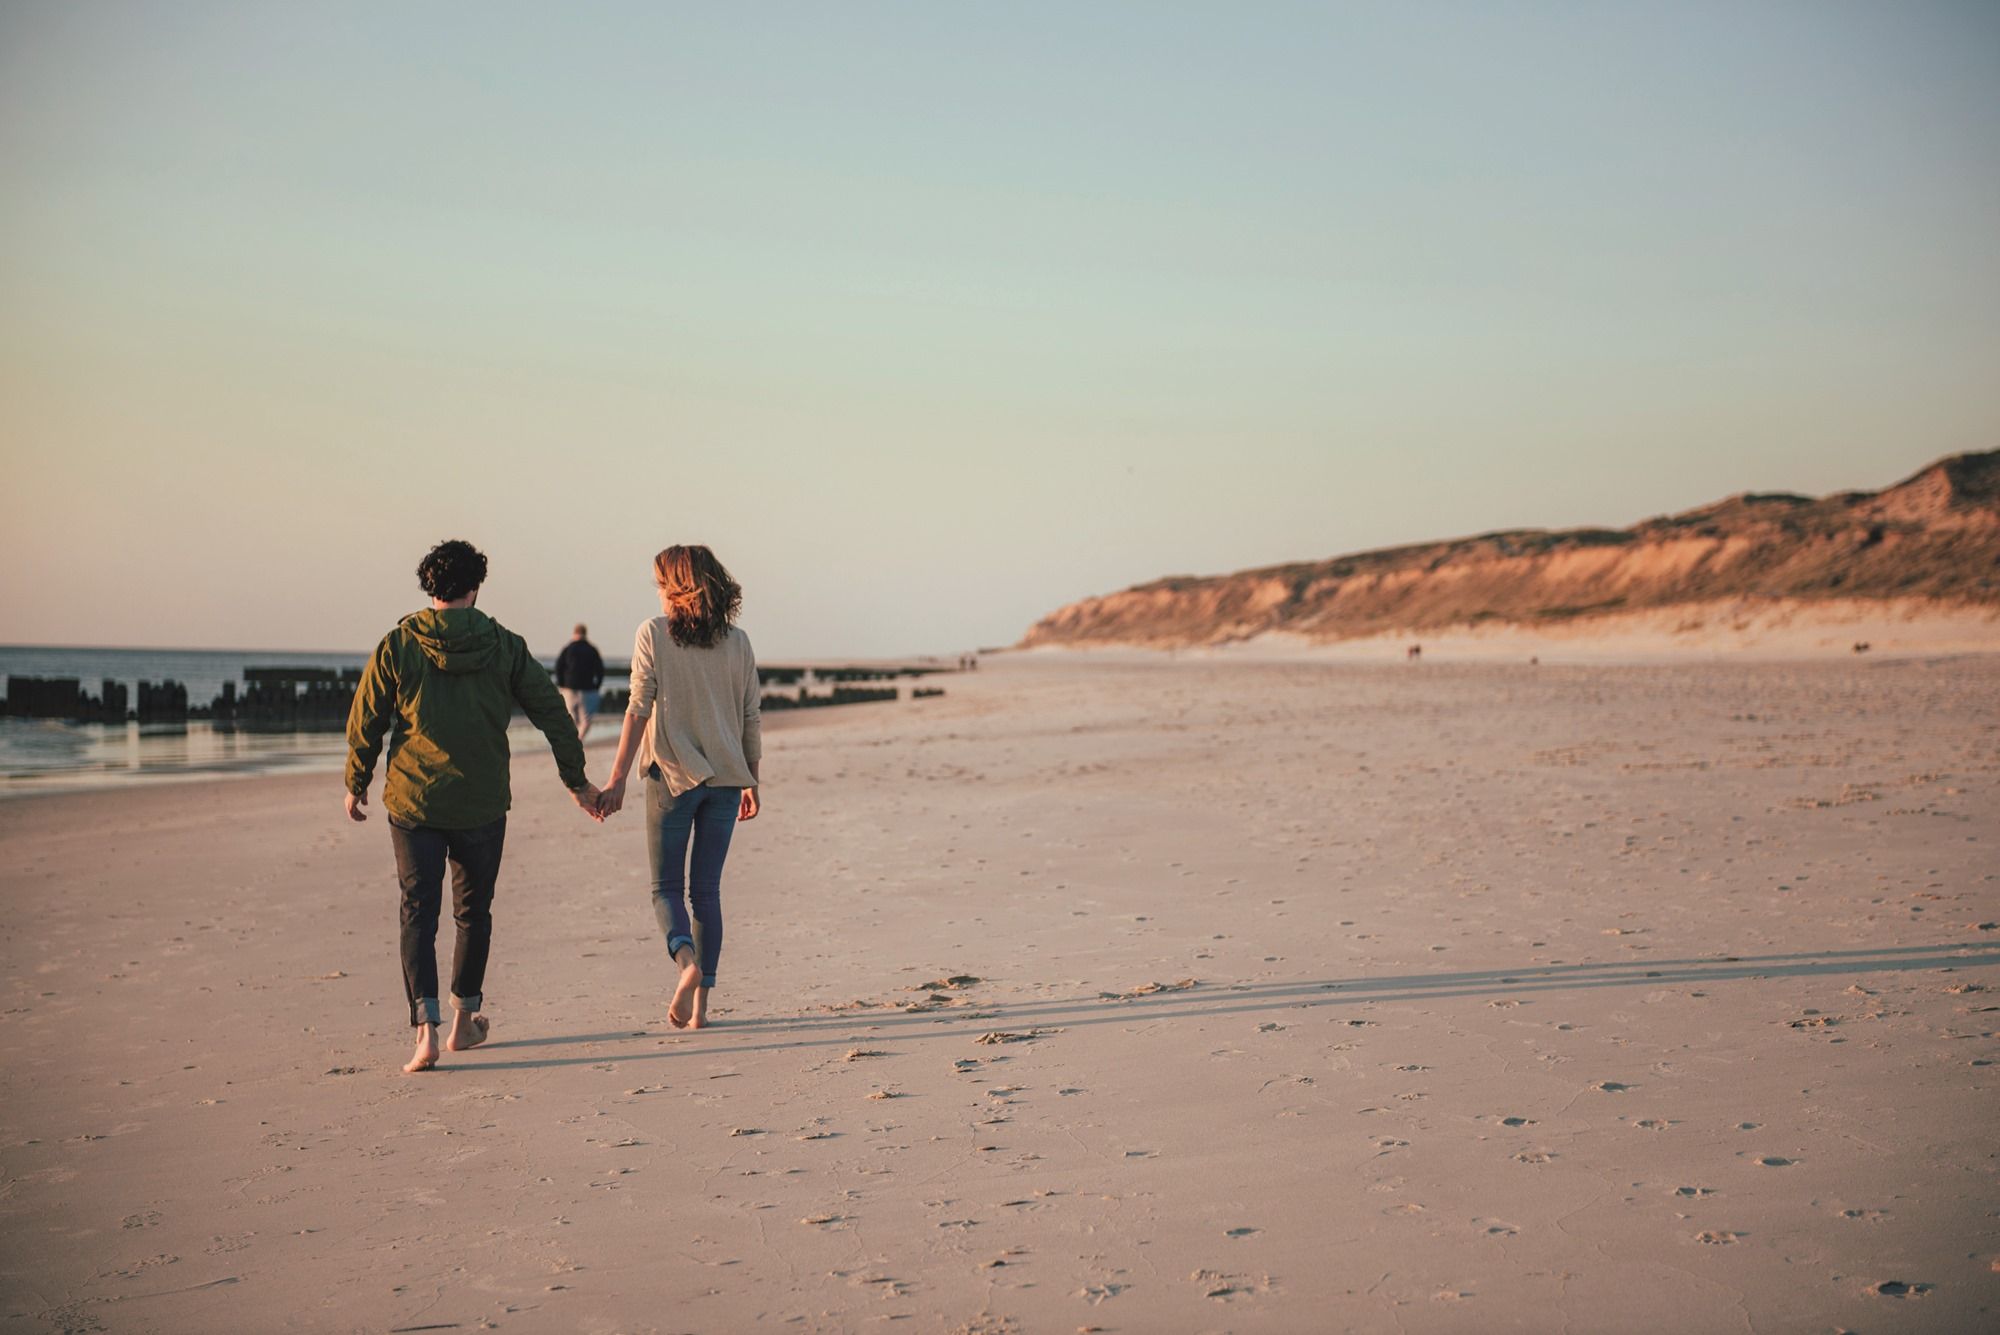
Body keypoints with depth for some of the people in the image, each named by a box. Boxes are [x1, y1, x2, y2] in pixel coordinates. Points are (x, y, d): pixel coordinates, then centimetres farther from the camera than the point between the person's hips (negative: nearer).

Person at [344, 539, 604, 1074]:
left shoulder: (397, 645, -3)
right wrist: (576, 780, 13)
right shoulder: (505, 646, -1)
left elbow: (365, 722, 0)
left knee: (418, 913, 2)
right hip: (482, 804, 1)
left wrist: (356, 785, 15)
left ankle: (426, 1025, -13)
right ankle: (464, 1021, 26)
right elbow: (552, 713, 2)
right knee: (473, 911, 16)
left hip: (413, 803, -1)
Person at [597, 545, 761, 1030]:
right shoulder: (737, 641, 5)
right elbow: (752, 718, 7)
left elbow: (639, 710, -9)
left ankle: (687, 962, -23)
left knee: (666, 885, 5)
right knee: (706, 888, 9)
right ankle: (699, 1003, 7)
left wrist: (618, 778, -7)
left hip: (673, 775, -3)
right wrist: (751, 782, 17)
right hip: (725, 775, 3)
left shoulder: (653, 634, -4)